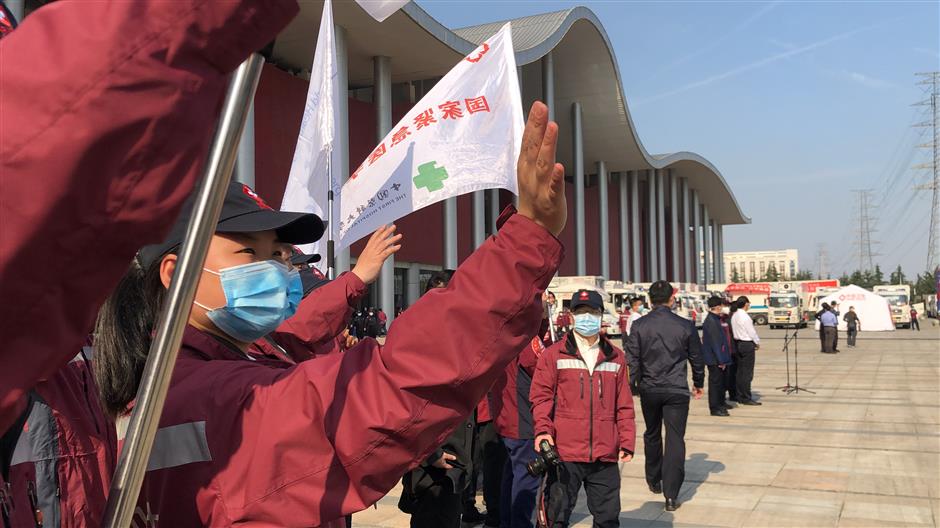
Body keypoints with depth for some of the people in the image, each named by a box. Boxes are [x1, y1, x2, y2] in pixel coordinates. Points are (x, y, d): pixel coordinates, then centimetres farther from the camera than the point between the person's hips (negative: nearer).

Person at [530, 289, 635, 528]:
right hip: (564, 453, -3)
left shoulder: (615, 357, 10)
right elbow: (541, 396, -1)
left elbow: (624, 404, 11)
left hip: (605, 456, 3)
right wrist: (543, 429, -15)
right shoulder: (554, 354, 1)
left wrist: (627, 441, 6)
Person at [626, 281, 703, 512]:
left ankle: (654, 481, 36)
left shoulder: (639, 326, -6)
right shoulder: (686, 326, -4)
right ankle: (671, 495, -3)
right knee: (675, 439, 1)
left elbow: (632, 360, -6)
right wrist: (698, 383, 22)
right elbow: (696, 358, 7)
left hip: (649, 389, 2)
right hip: (677, 390, -2)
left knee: (652, 435, 20)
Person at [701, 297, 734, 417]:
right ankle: (715, 408, 4)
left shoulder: (714, 319, 11)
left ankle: (720, 404, 33)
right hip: (714, 359, -10)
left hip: (718, 359, 10)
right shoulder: (711, 321, -21)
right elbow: (715, 342, -23)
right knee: (715, 382, -3)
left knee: (720, 381, 20)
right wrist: (721, 360, -21)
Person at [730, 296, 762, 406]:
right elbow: (751, 331, -13)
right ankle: (746, 398, 1)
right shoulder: (745, 316, -18)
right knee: (747, 372, -3)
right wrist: (757, 343, 3)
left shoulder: (734, 315, 6)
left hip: (737, 343, 8)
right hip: (747, 344, -8)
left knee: (739, 371, 12)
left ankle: (740, 396, 18)